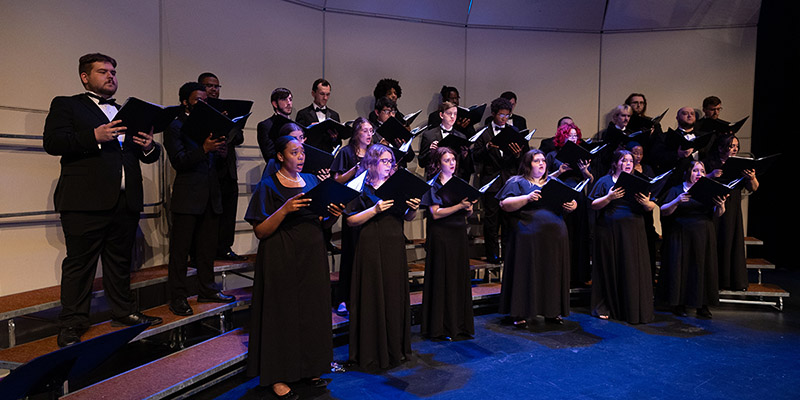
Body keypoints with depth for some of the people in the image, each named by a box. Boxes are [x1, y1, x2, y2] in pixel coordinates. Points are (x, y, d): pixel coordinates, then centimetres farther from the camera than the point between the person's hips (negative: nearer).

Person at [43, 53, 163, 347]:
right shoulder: (66, 105, 9)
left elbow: (150, 156, 17)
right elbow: (52, 143, -6)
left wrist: (149, 147, -7)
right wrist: (93, 136, -19)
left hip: (126, 201, 5)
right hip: (85, 201, -4)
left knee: (121, 261, 13)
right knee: (79, 263, 0)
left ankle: (123, 311, 24)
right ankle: (72, 324, 10)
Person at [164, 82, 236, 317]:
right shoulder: (175, 127, -3)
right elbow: (178, 161, -14)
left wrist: (221, 152, -4)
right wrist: (204, 149, -25)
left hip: (211, 196, 7)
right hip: (187, 197, -7)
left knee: (207, 247, 13)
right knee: (180, 249, 0)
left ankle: (207, 290, 24)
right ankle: (177, 297, 8)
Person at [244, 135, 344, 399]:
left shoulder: (311, 181, 10)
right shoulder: (268, 186, -6)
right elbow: (260, 232, -13)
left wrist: (332, 216, -7)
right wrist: (285, 210, -26)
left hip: (312, 257, 5)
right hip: (281, 261, -5)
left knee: (311, 311, 10)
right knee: (282, 313, 1)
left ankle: (307, 368, 26)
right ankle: (277, 376, 16)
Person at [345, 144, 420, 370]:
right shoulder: (360, 188, -2)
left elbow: (407, 218, 14)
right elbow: (350, 220, -10)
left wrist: (413, 209, -7)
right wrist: (375, 210, -20)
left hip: (395, 247, 5)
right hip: (371, 248, -4)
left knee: (395, 297, 9)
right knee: (373, 298, -1)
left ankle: (395, 349, 24)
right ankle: (371, 353, 13)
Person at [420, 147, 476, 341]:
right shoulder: (433, 184, -4)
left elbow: (467, 214, 14)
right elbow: (436, 213, -15)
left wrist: (469, 208, -8)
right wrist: (459, 205, -21)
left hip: (459, 235, 6)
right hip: (441, 236, -6)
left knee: (460, 278, 8)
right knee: (442, 279, -2)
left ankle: (460, 324, 18)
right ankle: (441, 328, 7)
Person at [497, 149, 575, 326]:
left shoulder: (554, 183, 20)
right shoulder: (516, 182, 5)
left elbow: (571, 201, 18)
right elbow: (504, 204, -8)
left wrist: (572, 206, -5)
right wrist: (527, 198, -19)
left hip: (555, 236, 5)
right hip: (528, 237, -4)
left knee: (552, 274, 6)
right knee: (526, 273, -2)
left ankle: (552, 311, 17)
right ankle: (522, 313, 6)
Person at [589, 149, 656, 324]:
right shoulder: (605, 181, 6)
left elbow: (651, 207, 11)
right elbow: (594, 205, -2)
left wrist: (646, 203, -11)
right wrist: (609, 197, -17)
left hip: (634, 231, 3)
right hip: (609, 232, -3)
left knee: (633, 269, 0)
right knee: (610, 268, 1)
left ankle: (632, 309, 10)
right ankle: (604, 307, 11)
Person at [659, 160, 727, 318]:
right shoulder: (676, 190, 4)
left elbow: (717, 214, 6)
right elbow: (663, 211, -5)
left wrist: (721, 206, -16)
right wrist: (676, 201, -22)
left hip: (704, 237, 3)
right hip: (681, 236, -3)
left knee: (703, 267, 2)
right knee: (680, 267, -3)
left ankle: (702, 305, 10)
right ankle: (678, 304, 6)